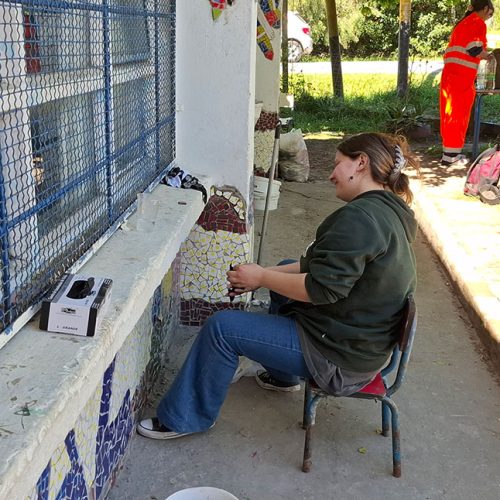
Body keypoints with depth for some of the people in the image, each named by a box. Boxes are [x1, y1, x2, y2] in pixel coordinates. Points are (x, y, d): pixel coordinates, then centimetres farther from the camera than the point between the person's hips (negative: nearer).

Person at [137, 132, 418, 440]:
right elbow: (325, 267, 12)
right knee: (285, 270, 28)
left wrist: (261, 278, -14)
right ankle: (283, 375, 37)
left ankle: (184, 417, 11)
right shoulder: (392, 211, 8)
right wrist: (267, 274, 5)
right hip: (365, 341, 10)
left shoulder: (360, 216, -25)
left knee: (222, 327, -8)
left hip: (339, 357, -10)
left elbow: (320, 288, -28)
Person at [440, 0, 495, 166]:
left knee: (453, 113, 10)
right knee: (458, 113, -5)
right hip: (462, 75, -8)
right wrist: (488, 55, 3)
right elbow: (474, 49, -15)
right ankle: (451, 154, -3)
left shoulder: (463, 22, 23)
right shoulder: (478, 23, -4)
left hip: (451, 73, 8)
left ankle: (451, 151, 14)